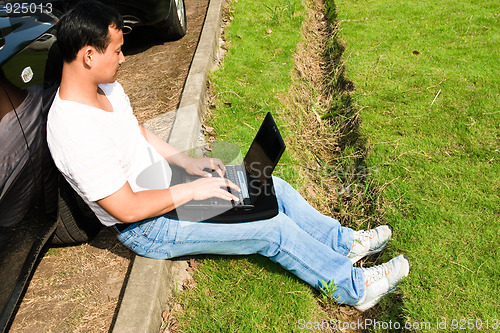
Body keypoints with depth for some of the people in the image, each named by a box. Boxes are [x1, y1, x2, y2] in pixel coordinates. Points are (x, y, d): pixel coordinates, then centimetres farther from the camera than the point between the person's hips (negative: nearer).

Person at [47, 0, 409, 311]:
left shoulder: (105, 86, -3)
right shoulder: (76, 133, -32)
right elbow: (127, 209, -29)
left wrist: (186, 161, 0)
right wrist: (193, 190, -20)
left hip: (162, 180, 9)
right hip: (148, 227, -9)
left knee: (273, 186, 4)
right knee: (272, 227, -13)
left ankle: (343, 242, 22)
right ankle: (354, 287, 8)